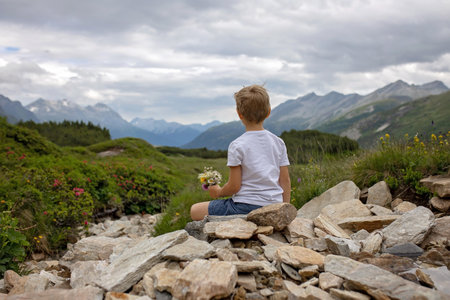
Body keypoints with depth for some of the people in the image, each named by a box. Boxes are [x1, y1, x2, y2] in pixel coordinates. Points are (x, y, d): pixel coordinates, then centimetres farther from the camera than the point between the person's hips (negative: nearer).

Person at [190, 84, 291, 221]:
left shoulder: (237, 146, -12)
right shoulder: (279, 142, 4)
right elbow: (285, 181, 6)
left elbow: (234, 186, -12)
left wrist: (218, 192, 9)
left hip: (246, 207, -6)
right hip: (274, 207, 6)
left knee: (195, 211, 6)